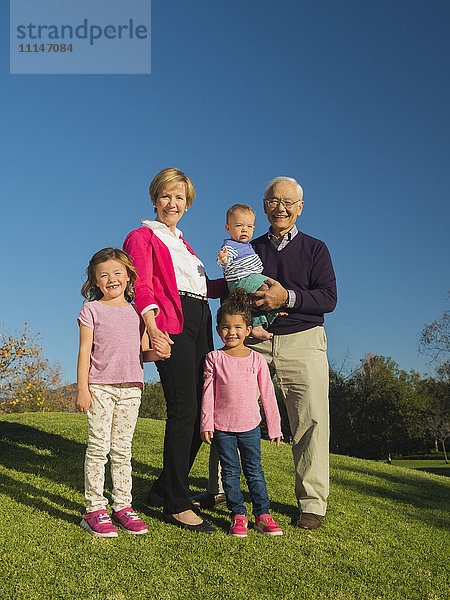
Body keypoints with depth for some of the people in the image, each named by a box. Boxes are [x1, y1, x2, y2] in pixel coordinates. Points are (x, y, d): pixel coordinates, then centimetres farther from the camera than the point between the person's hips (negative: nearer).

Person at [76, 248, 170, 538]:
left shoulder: (136, 312, 14)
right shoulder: (92, 310, 3)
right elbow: (84, 351, 0)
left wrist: (158, 352, -7)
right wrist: (82, 389, -7)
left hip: (131, 388, 3)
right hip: (100, 386, -3)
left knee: (123, 448, 8)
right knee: (98, 446, -3)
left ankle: (123, 505, 16)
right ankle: (95, 509, 6)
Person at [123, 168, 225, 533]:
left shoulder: (183, 243, 29)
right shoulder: (143, 236, 7)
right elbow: (142, 285, -9)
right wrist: (152, 325, -24)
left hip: (200, 327, 8)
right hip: (171, 326, -7)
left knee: (201, 413, 4)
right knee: (183, 411, -12)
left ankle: (163, 490, 19)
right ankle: (176, 504, -1)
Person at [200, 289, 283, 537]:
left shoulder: (256, 359, 0)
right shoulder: (214, 358, -2)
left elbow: (267, 394, 5)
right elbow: (208, 393, 0)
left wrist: (274, 426, 6)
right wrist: (206, 424, -4)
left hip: (250, 426, 0)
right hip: (222, 426, 0)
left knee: (254, 470, 5)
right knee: (230, 472, 5)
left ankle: (262, 514, 16)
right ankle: (238, 516, 16)